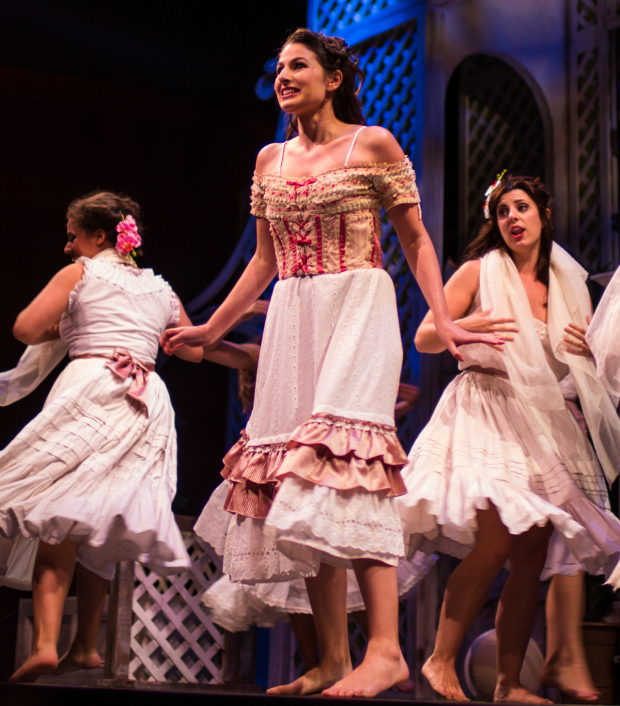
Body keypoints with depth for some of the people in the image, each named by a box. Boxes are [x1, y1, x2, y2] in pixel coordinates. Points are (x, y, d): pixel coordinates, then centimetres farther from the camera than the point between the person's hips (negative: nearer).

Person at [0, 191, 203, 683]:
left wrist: (65, 328, 16)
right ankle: (86, 646, 15)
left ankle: (46, 643, -23)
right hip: (148, 403, 6)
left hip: (91, 388, -6)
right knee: (100, 527, 13)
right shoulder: (160, 288, 20)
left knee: (59, 517, -9)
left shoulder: (79, 273, 5)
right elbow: (195, 350, 29)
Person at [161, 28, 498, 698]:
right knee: (299, 478, -1)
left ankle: (385, 649, -26)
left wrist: (444, 321, -8)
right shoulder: (271, 160, 18)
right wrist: (210, 329, 23)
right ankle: (333, 660, 2)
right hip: (291, 320, 6)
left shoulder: (373, 144, 4)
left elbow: (416, 240, 3)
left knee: (342, 461, -23)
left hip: (357, 308, -6)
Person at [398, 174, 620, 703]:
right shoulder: (480, 271, 3)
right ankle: (441, 661, -9)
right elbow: (424, 339, 2)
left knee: (533, 555, -1)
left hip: (542, 422, 5)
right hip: (483, 412, -5)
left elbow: (576, 364, 22)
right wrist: (462, 328, -19)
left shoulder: (567, 282, 14)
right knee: (495, 541, -20)